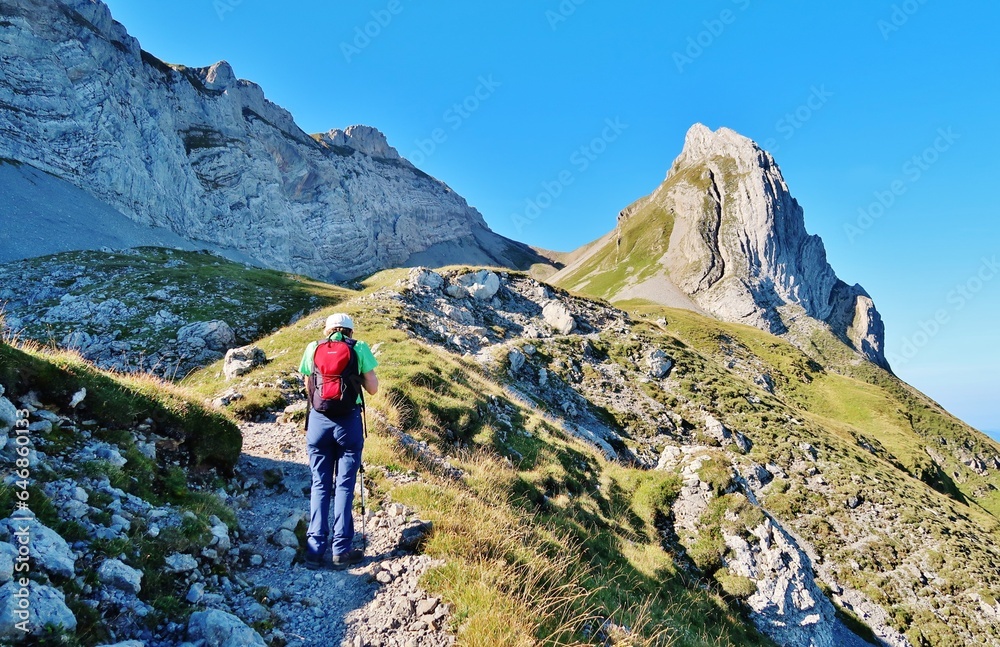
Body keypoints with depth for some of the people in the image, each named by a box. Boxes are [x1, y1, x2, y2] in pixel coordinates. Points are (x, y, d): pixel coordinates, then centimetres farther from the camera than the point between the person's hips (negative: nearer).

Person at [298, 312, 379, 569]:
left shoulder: (313, 348, 6)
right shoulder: (359, 348, 0)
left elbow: (309, 388, 8)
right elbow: (373, 389, 2)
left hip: (318, 420, 2)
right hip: (348, 421, -2)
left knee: (319, 484, 11)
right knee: (345, 485, 6)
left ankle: (315, 550, 9)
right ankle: (341, 551, 9)